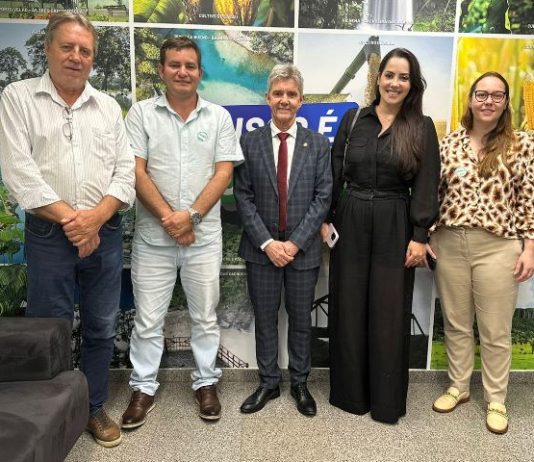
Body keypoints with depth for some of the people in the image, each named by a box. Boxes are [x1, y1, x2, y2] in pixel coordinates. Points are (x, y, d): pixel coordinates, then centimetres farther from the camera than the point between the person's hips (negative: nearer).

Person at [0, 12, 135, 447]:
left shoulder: (108, 106, 9)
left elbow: (126, 171, 3)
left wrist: (94, 218, -12)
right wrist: (70, 219, -13)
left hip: (105, 232, 3)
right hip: (49, 234, -3)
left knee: (102, 327, 11)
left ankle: (94, 407, 29)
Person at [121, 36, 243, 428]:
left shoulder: (219, 116, 4)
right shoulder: (142, 113, 2)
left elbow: (223, 173, -2)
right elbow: (136, 171, -4)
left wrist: (191, 215, -13)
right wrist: (167, 218, -13)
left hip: (204, 235, 1)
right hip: (153, 235, 0)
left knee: (205, 317, 11)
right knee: (148, 319, 8)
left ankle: (206, 383, 28)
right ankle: (144, 388, 25)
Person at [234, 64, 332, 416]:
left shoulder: (318, 144, 1)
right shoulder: (250, 142, 1)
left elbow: (323, 197, -4)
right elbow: (243, 197, -3)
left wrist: (295, 243, -12)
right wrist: (267, 243, -11)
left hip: (303, 249, 0)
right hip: (262, 248, 1)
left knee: (301, 320, 12)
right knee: (265, 320, 11)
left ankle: (300, 384, 29)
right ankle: (268, 383, 28)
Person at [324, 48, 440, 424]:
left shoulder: (422, 127, 1)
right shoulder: (353, 119, 6)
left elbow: (426, 186, -4)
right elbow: (334, 174, 6)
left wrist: (419, 236, -9)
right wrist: (326, 219, 2)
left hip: (394, 227, -2)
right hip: (350, 222, 2)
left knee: (389, 313, 6)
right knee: (348, 308, 9)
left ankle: (387, 399, 23)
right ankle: (349, 391, 27)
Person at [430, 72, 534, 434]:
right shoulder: (449, 143, 5)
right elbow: (434, 193, 8)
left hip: (497, 247, -2)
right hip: (449, 244, 3)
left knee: (495, 330, 7)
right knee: (456, 323, 14)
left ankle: (496, 400, 25)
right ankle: (458, 386, 33)